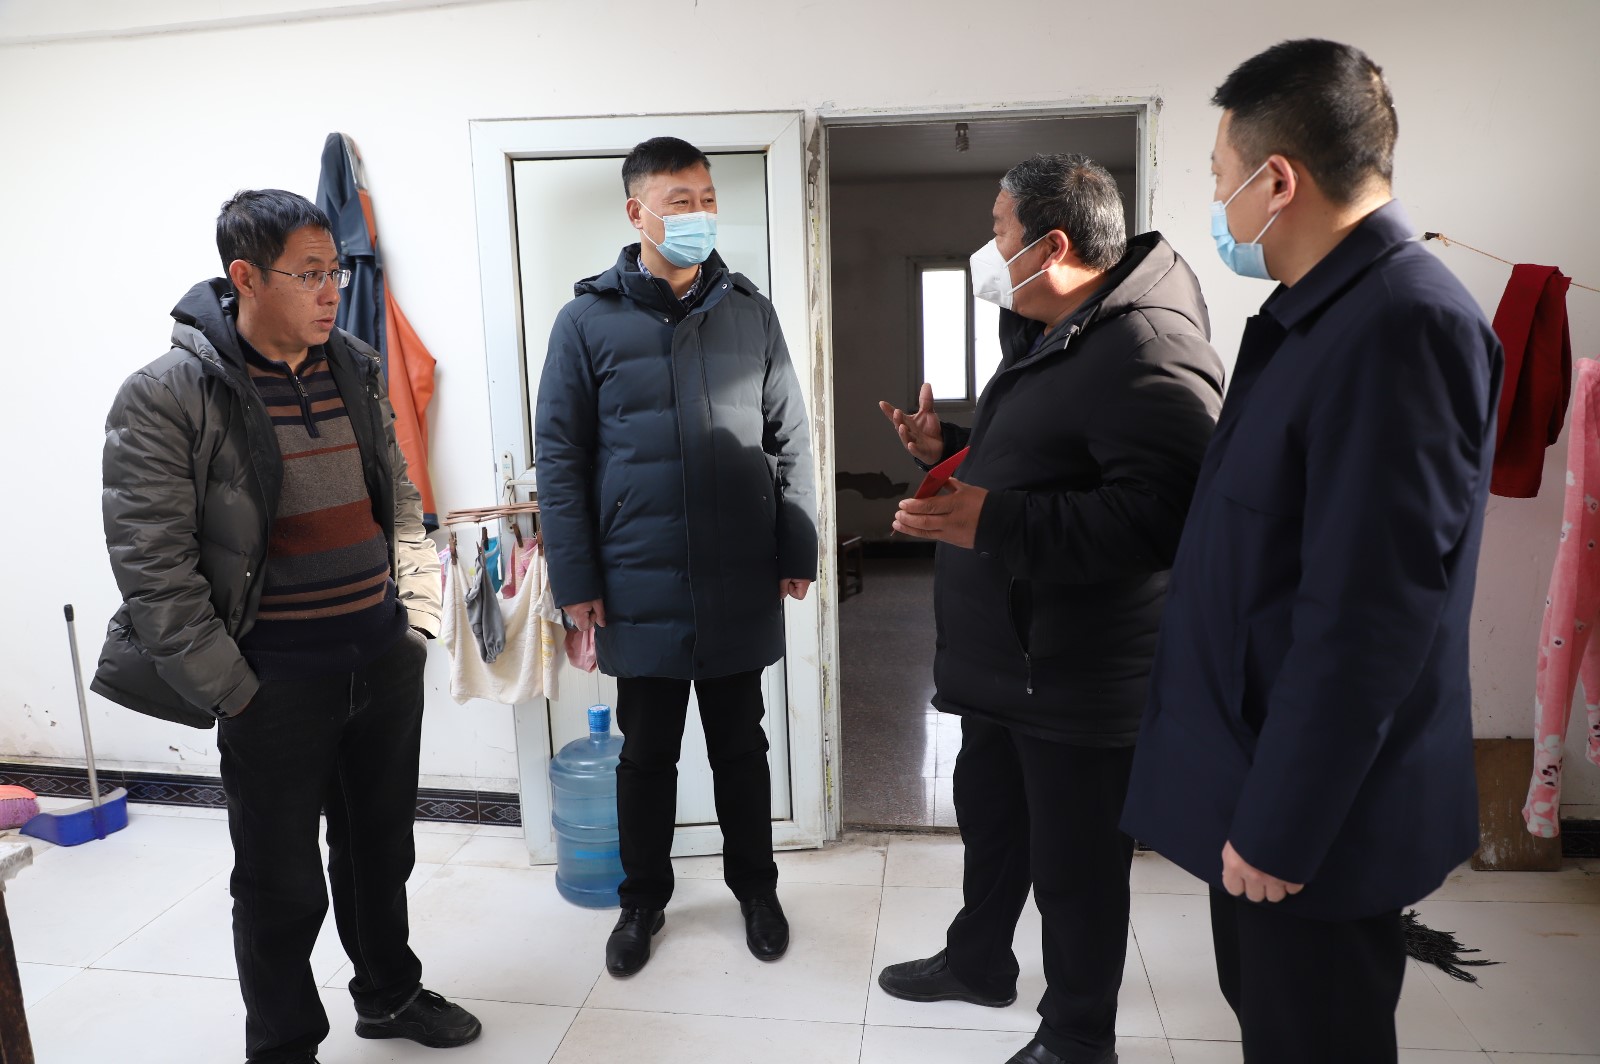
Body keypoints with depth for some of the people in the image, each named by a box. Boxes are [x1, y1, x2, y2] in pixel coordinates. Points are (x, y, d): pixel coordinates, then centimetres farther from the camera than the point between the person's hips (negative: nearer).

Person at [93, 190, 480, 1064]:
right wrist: (232, 694, -13)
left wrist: (418, 615, 7)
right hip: (276, 677, -5)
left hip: (385, 658, 5)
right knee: (282, 881, 10)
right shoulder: (165, 396, -12)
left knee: (381, 846, 21)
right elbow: (153, 569, -13)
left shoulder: (354, 370, 5)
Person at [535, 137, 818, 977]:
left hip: (741, 584, 2)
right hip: (639, 586, -1)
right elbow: (559, 454, -2)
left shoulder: (750, 311, 4)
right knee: (646, 753, 13)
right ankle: (643, 899, 34)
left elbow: (788, 437, 6)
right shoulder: (587, 320, -2)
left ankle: (755, 887, 36)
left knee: (741, 746, 16)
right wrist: (576, 579, -6)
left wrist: (798, 550, 2)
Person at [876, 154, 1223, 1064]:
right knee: (990, 816, 25)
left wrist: (994, 521, -33)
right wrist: (949, 449, 13)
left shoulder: (1147, 349, -21)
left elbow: (1164, 512, -33)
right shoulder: (1050, 339, 15)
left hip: (1082, 679, -10)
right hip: (1006, 656, 10)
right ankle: (978, 961, 47)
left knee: (1075, 863, 7)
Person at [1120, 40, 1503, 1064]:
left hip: (1317, 804, -9)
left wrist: (1279, 824, -19)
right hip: (1264, 774, 9)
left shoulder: (1407, 325, -22)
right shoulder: (1317, 314, 8)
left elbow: (1367, 617, -25)